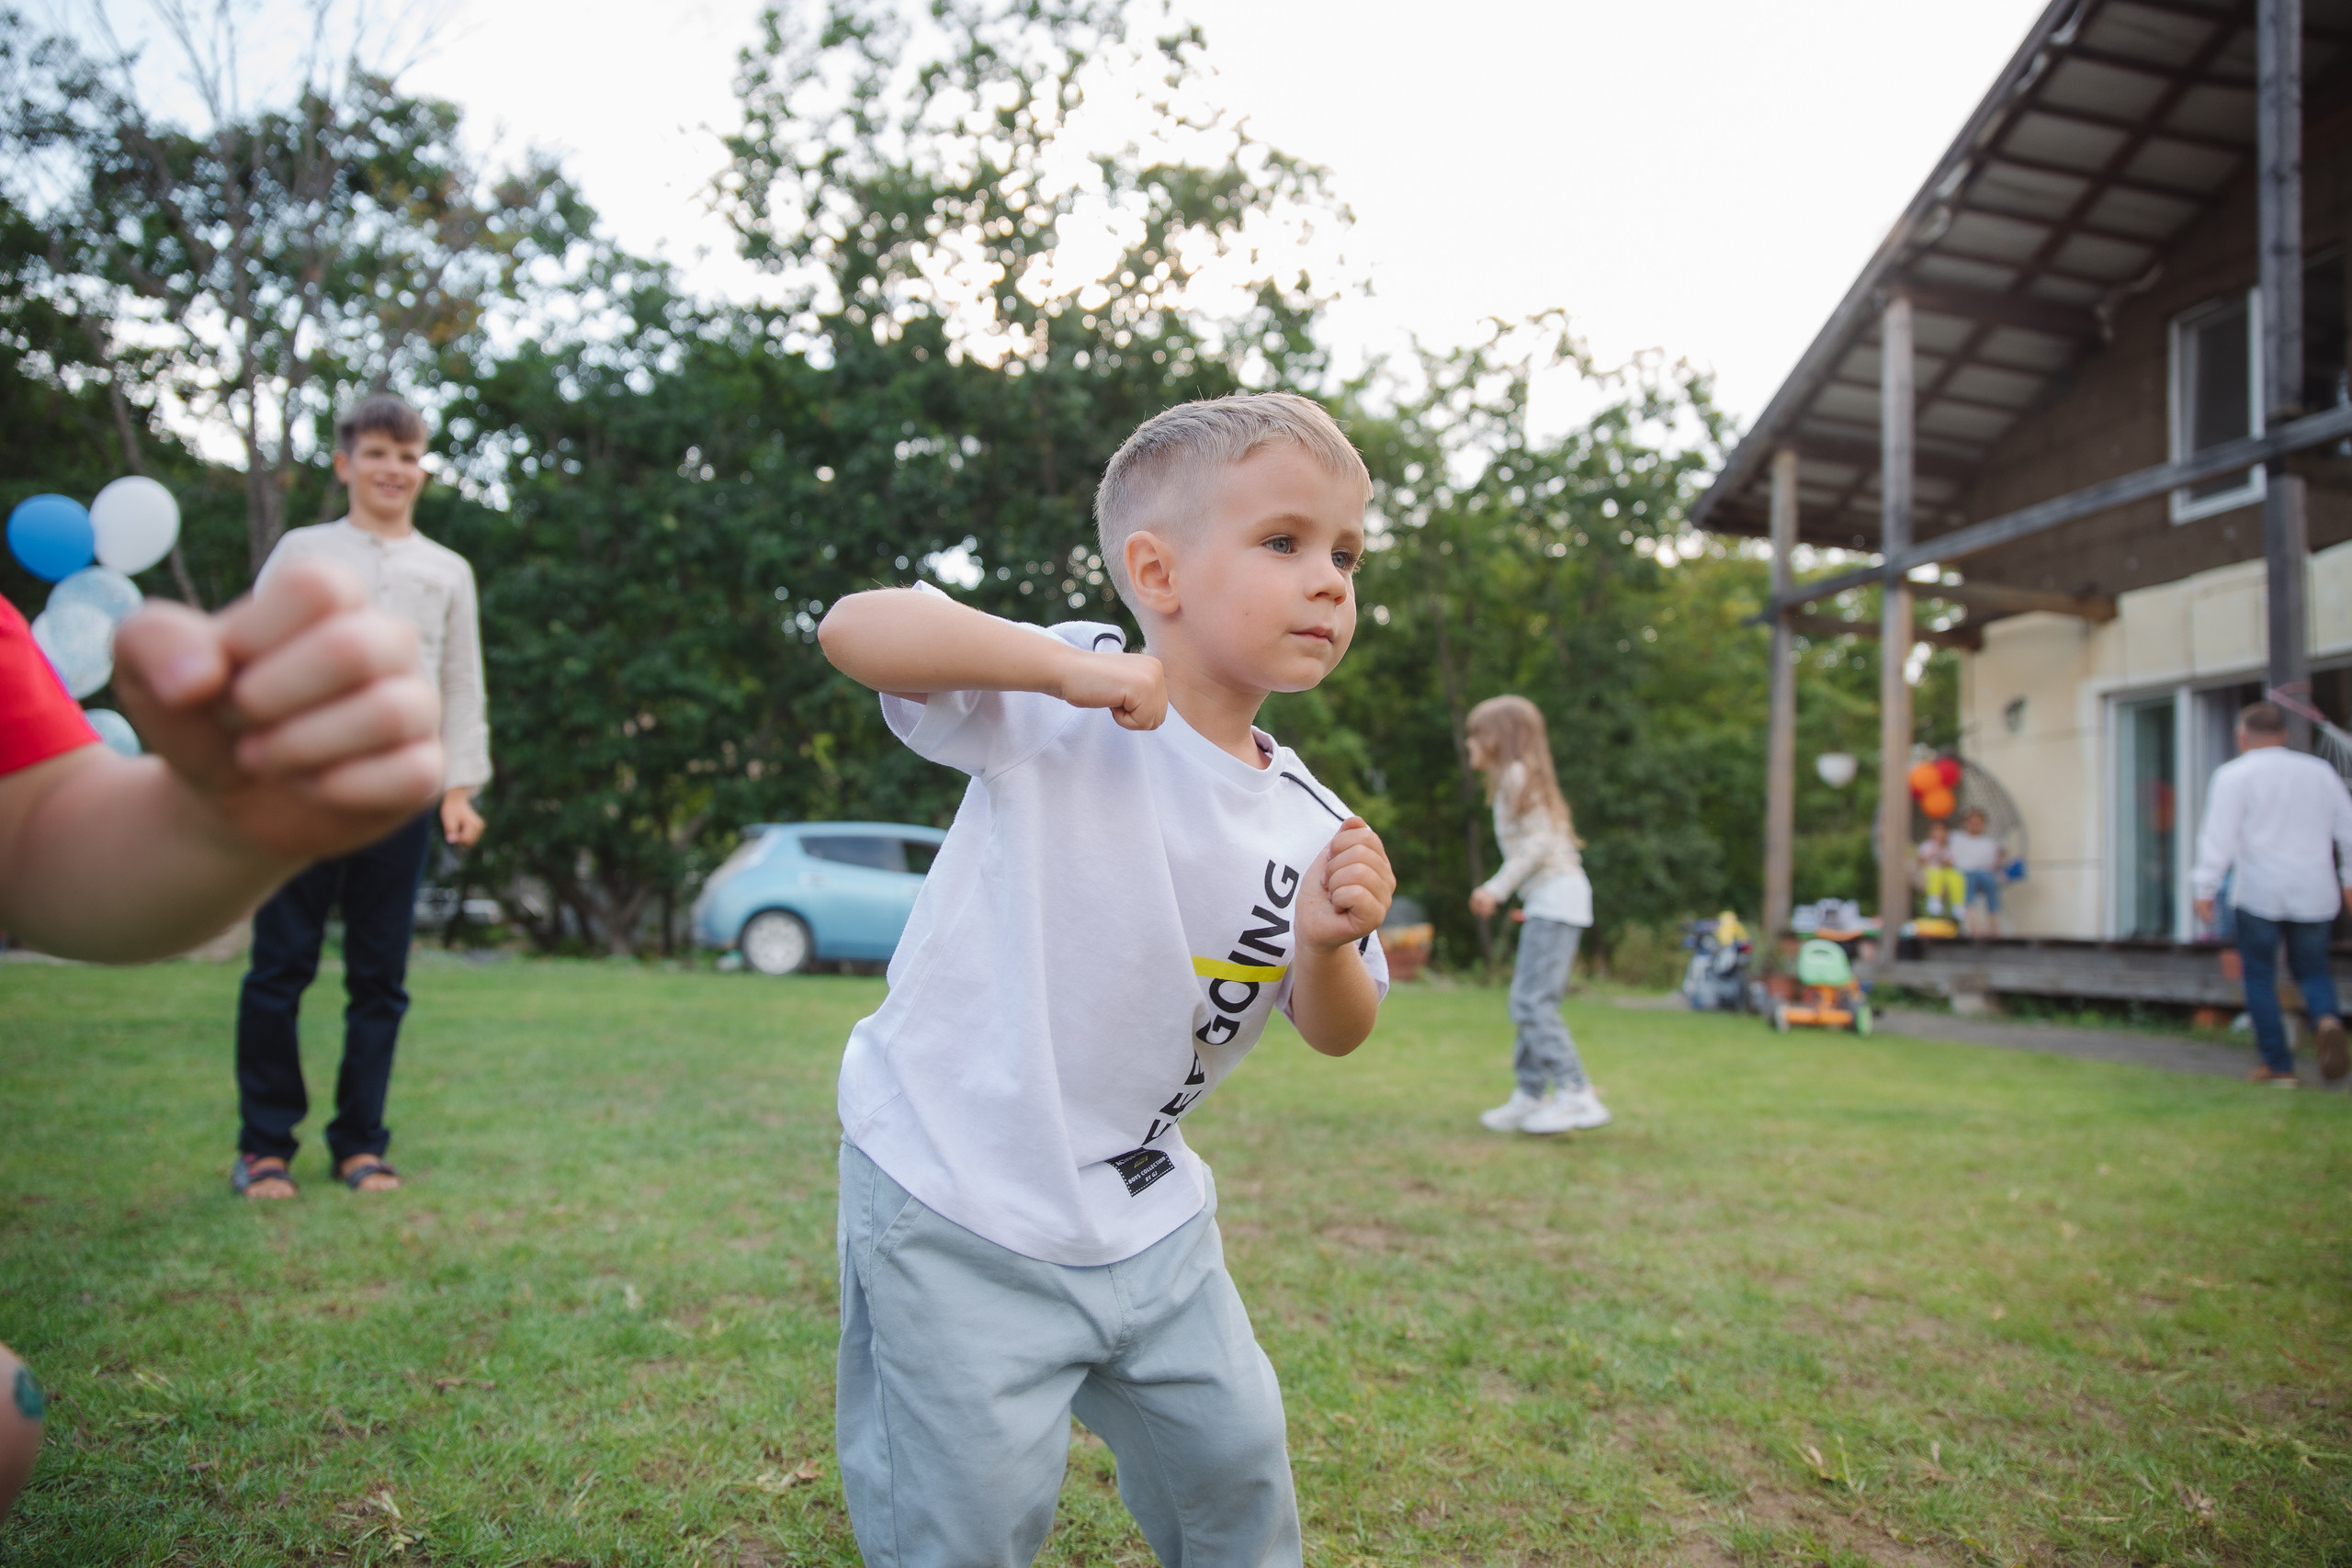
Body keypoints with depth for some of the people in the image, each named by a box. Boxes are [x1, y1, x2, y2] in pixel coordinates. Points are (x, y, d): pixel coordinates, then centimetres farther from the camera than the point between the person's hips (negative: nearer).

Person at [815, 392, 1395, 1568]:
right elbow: (855, 630, -28)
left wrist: (1327, 948, -20)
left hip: (1147, 1217, 6)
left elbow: (1335, 1035, 3)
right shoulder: (1057, 707, -17)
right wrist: (1063, 664, -40)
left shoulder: (1309, 825, -2)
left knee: (1235, 1457, 22)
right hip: (956, 1210, -5)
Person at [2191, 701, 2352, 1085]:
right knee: (2311, 968, 17)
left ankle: (2278, 1064, 5)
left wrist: (2205, 888, -11)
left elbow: (2219, 836, -11)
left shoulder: (2234, 775, -3)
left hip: (2259, 894, -4)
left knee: (2260, 975, 7)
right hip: (2314, 894, 4)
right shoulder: (2320, 772, 11)